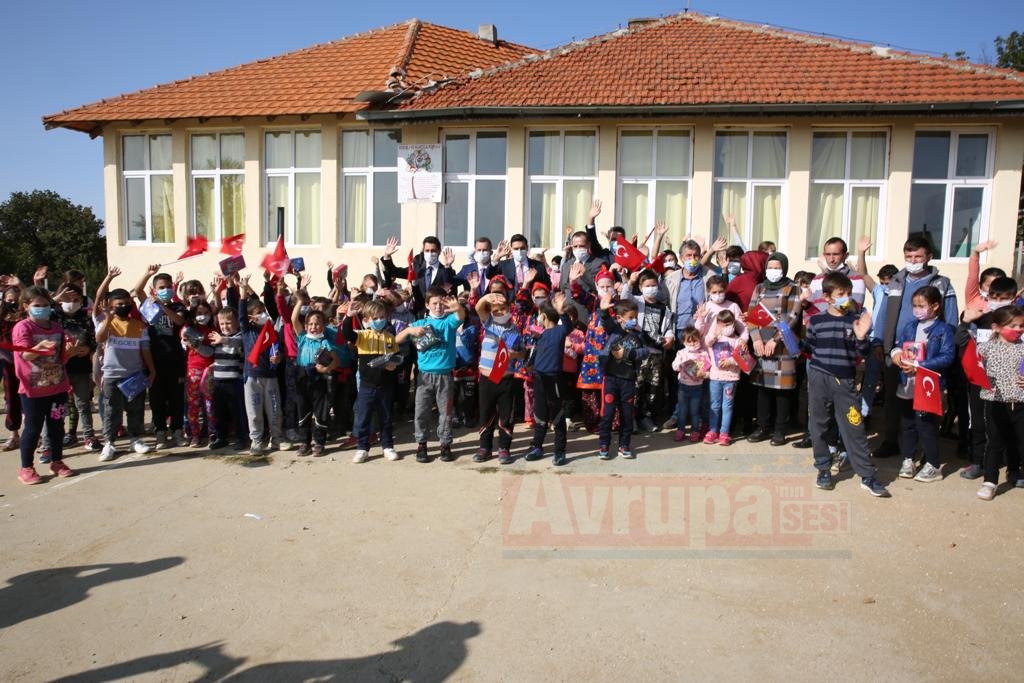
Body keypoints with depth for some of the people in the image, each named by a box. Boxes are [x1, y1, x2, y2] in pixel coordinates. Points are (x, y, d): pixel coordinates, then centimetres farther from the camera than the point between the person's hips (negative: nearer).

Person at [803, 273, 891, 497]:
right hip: (819, 378, 1)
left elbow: (863, 353, -1)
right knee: (819, 426, 8)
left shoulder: (856, 321, 1)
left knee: (854, 428, -2)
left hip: (845, 381, -1)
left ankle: (868, 476, 4)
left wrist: (861, 337, -18)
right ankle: (823, 469, 23)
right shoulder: (816, 321, 2)